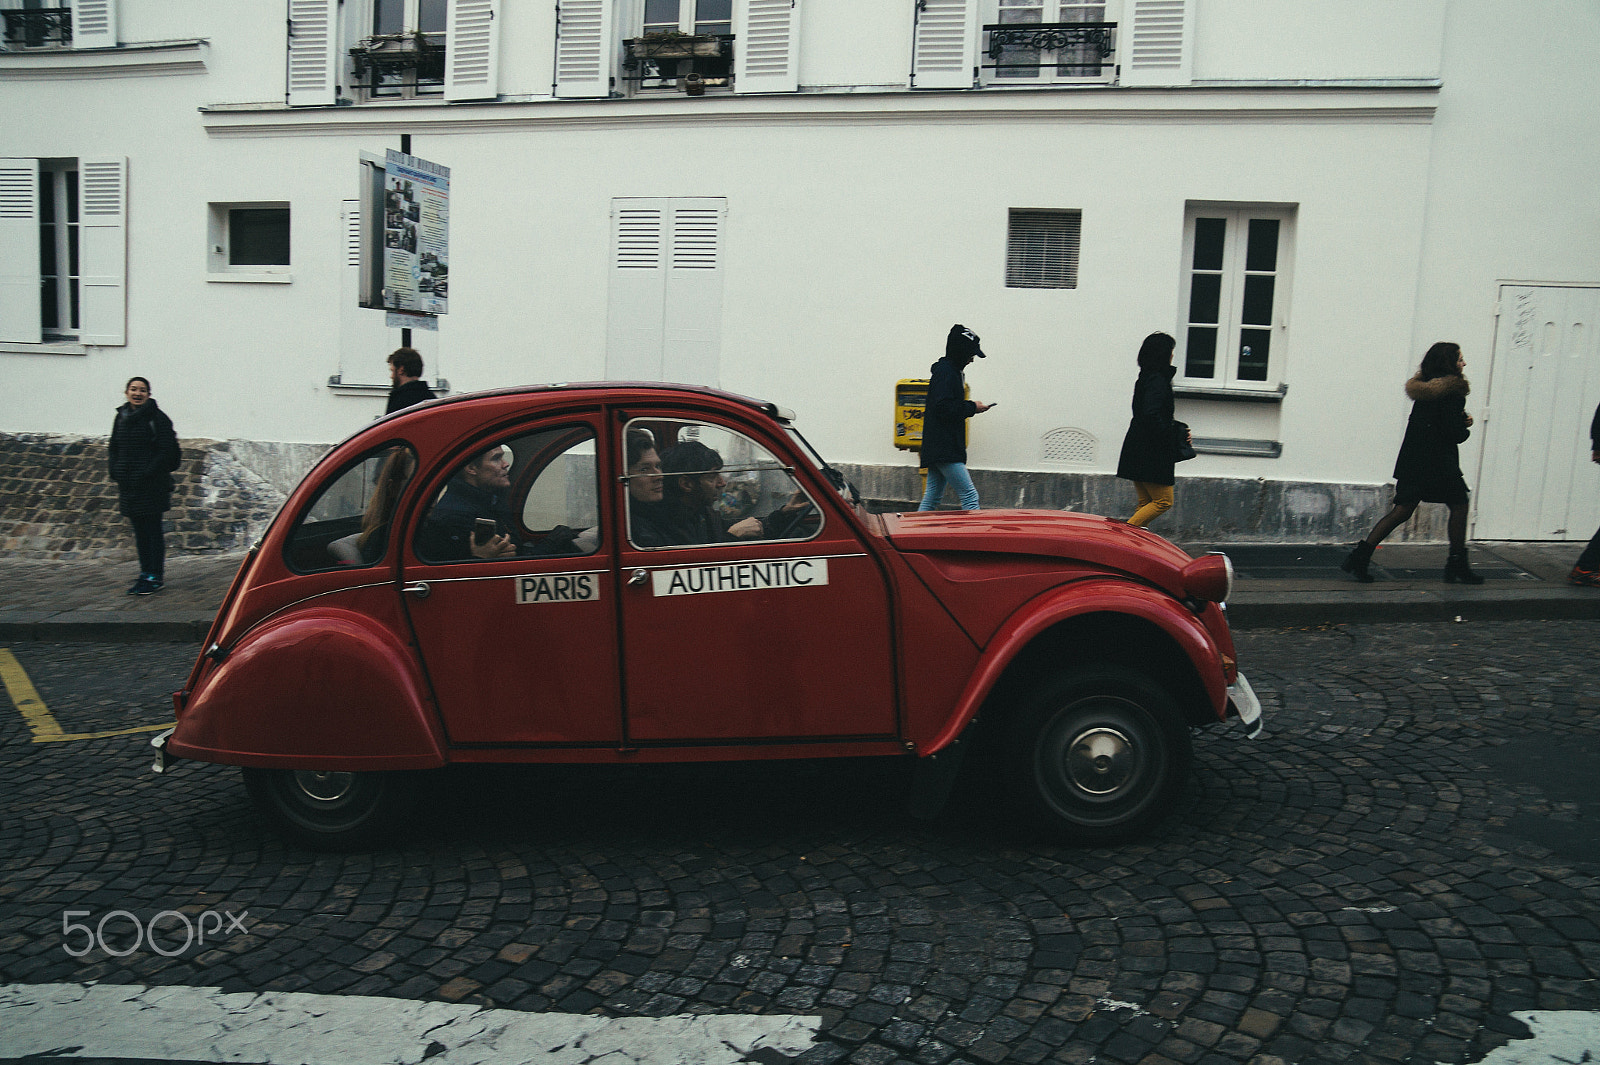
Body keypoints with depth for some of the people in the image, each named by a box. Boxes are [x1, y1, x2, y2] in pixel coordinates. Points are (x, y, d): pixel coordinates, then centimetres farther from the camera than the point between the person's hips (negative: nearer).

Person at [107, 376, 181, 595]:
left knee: (153, 531, -2)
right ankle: (145, 574, 21)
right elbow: (113, 447, 18)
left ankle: (156, 577, 4)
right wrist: (115, 470, 2)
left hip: (152, 485, -7)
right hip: (128, 485, 7)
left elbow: (166, 451, -13)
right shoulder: (121, 417, 12)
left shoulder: (157, 417, -8)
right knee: (139, 532, 12)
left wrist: (147, 474, -18)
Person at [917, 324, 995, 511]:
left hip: (938, 450, 11)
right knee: (970, 497, -12)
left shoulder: (949, 370, 20)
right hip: (945, 450, -11)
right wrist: (972, 407, -12)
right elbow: (944, 408, -21)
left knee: (932, 497, 11)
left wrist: (969, 407, 12)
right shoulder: (946, 372, -11)